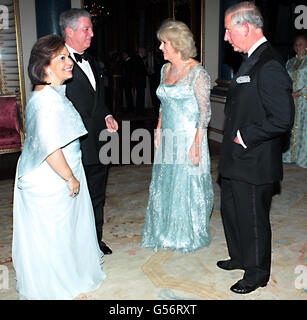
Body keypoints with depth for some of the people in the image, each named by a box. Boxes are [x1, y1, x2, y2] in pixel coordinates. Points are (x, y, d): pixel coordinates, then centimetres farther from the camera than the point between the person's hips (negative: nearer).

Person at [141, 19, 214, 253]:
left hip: (189, 138, -7)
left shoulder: (197, 72, -11)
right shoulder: (166, 70, 11)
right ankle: (168, 234, 29)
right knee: (164, 185, 12)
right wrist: (158, 131, 11)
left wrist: (197, 143, -18)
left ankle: (189, 236, 24)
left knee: (188, 186, 4)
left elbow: (205, 111, -13)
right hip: (168, 138, 7)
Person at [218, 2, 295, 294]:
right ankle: (239, 257, 44)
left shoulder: (269, 66, -21)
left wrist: (246, 136, -19)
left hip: (253, 164, -10)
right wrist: (236, 134, 11)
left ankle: (256, 274, 28)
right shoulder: (251, 61, 11)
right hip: (236, 160, 10)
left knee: (253, 219, 7)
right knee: (230, 210, 23)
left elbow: (282, 119, -27)